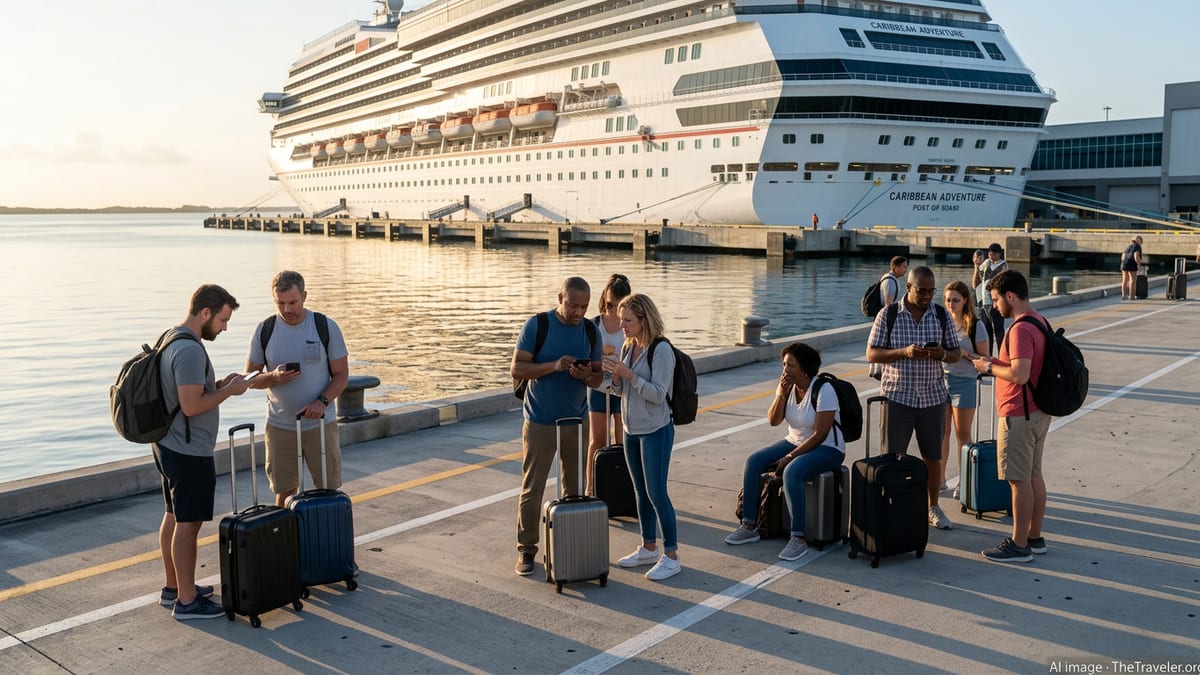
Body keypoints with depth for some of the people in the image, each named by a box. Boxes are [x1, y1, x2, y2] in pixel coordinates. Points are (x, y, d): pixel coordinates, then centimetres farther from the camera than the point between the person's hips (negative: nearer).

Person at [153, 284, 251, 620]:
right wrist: (230, 390, -15)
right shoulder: (190, 350, -23)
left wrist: (219, 383, 8)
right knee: (188, 523, -2)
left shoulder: (170, 340, 10)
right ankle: (187, 601, 7)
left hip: (169, 445, 10)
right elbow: (191, 405, -27)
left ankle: (173, 587, 30)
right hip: (189, 452, -10)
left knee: (174, 517, 18)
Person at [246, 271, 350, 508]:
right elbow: (250, 378, 3)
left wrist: (323, 401, -19)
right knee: (284, 493, 7)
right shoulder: (264, 331, -1)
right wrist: (274, 377, -19)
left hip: (320, 424, -1)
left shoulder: (326, 327, -5)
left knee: (329, 490, 4)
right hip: (280, 426, 1)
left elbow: (341, 374, -2)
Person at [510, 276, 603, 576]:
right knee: (532, 488, 0)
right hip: (540, 422, -3)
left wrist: (586, 375, -18)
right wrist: (553, 365, -26)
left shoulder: (590, 331, 1)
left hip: (577, 420, 4)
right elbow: (516, 368, -12)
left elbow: (599, 378, 6)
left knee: (573, 487, 9)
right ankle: (526, 549, 11)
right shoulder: (536, 325, -10)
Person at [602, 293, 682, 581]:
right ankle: (649, 548, 28)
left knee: (656, 493, -4)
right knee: (641, 492, 15)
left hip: (655, 431, -8)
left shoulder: (661, 350, -16)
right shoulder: (628, 347, 7)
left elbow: (658, 394, -20)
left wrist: (628, 374, -26)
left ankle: (671, 556, 6)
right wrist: (615, 376, -8)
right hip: (632, 430, 8)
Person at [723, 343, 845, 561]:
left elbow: (820, 434, -22)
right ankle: (749, 526, -6)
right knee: (753, 462, -12)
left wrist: (789, 457, -22)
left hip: (827, 449, -7)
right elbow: (773, 421, -3)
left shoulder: (823, 390, -20)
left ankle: (799, 539, -28)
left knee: (791, 472, -35)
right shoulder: (788, 387, 1)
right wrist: (781, 394, -18)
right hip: (795, 443, 7)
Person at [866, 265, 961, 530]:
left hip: (933, 397, 3)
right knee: (892, 457, 2)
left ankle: (933, 507, 27)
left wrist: (941, 354, -16)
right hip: (897, 396, -2)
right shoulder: (888, 315, -5)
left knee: (933, 456, 11)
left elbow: (955, 354, 8)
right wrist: (904, 352, -21)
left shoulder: (941, 315, 3)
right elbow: (871, 354, -6)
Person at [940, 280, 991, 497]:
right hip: (941, 380, 4)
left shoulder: (975, 325, -7)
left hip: (964, 382, -4)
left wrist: (965, 353, -20)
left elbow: (984, 358, -5)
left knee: (962, 434, 5)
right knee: (941, 432, 10)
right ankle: (940, 479, 20)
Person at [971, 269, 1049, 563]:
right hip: (1038, 412, 10)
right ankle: (1034, 537, 26)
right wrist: (1000, 361, 10)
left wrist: (990, 367, -14)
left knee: (1019, 480, -2)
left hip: (1019, 415, -10)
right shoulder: (1039, 321, 10)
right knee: (1034, 474, 16)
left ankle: (1019, 545, 6)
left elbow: (1019, 375, -29)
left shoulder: (1021, 329, -22)